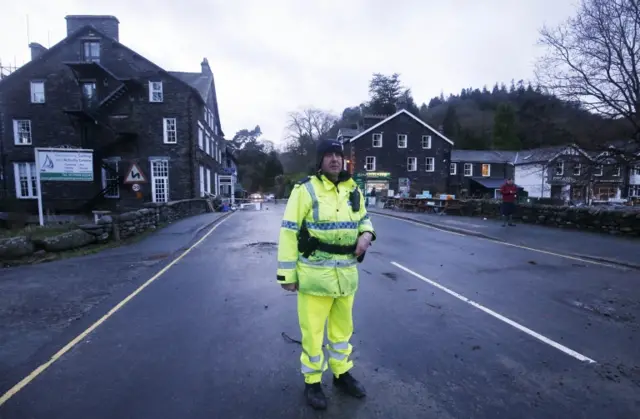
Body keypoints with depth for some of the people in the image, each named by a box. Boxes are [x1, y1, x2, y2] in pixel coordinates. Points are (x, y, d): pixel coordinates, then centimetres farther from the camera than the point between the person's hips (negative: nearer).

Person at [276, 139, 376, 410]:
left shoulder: (353, 191, 6)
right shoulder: (306, 189, -11)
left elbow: (363, 219, 22)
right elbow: (289, 232, -11)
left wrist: (366, 234, -2)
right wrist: (287, 274, -11)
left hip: (346, 274, 6)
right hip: (315, 275, -5)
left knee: (342, 328, 22)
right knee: (312, 331, 10)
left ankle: (342, 374, 44)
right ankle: (312, 382, 34)